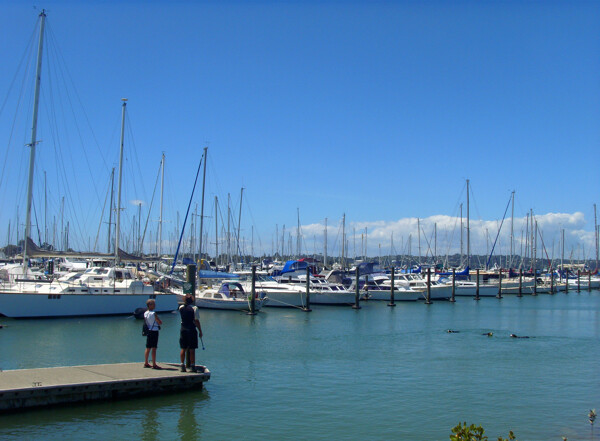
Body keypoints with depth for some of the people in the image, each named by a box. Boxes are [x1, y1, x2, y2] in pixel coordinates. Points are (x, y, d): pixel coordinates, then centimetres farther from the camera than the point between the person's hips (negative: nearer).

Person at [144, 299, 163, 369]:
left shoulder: (145, 313, 6)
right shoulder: (153, 313, -17)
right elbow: (160, 323, -13)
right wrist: (160, 321, 7)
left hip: (148, 331, 8)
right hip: (154, 331, -8)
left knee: (148, 348, 15)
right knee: (154, 348, -5)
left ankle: (146, 363, 22)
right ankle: (154, 365, -3)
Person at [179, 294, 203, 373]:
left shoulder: (181, 307, 3)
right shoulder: (194, 308, -11)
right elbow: (197, 321, -12)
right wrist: (200, 331, -4)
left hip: (183, 330, 4)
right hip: (192, 330, -4)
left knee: (183, 349, 10)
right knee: (192, 350, 1)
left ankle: (182, 366, 11)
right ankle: (192, 367, 2)